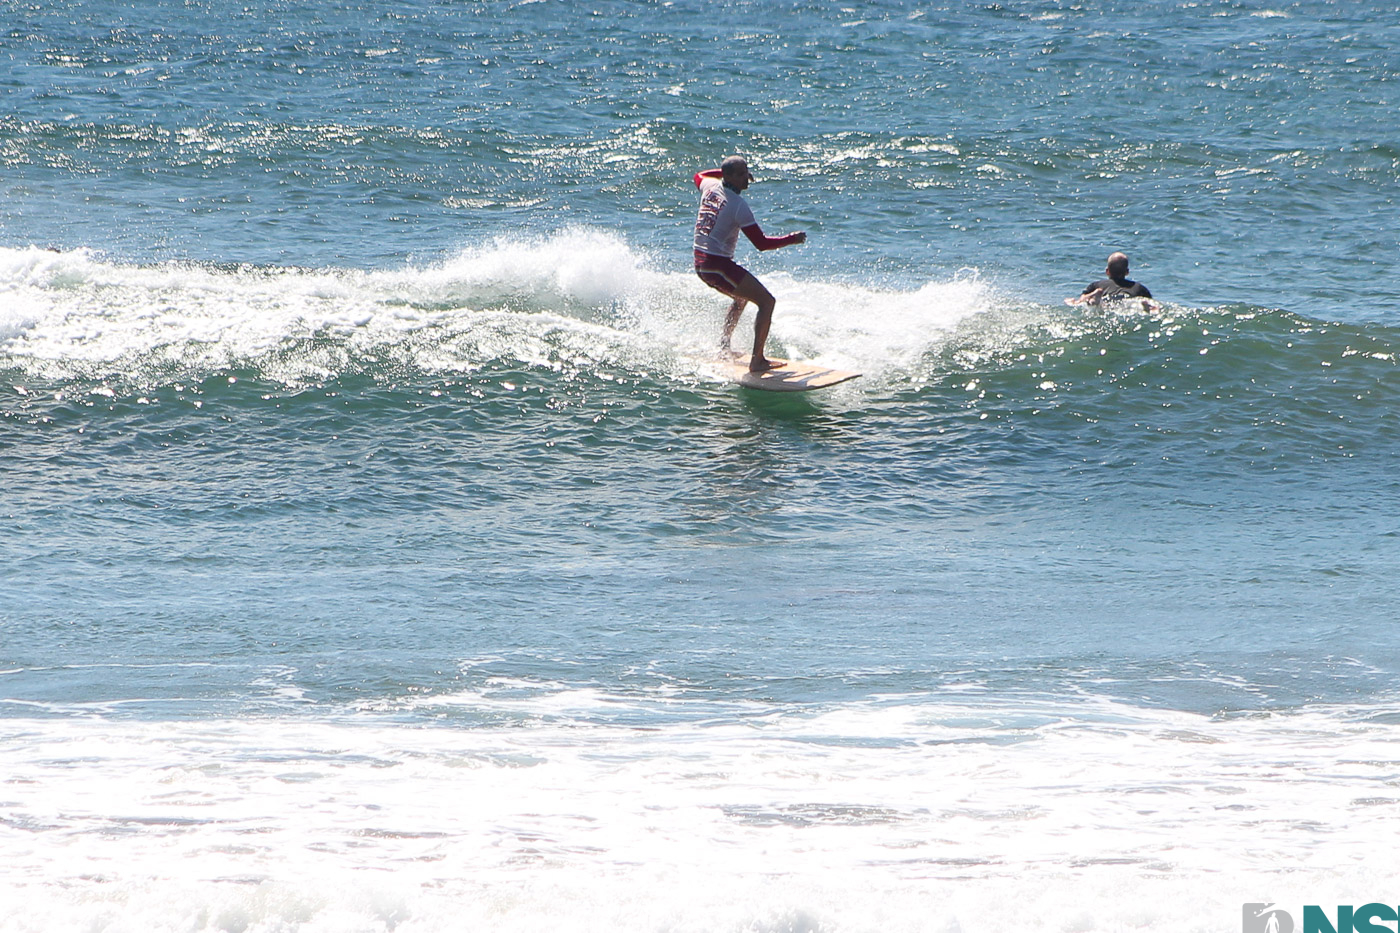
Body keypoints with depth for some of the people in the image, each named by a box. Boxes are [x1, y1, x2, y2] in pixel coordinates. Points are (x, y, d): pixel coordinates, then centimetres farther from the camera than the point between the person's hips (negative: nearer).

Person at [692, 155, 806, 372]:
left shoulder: (710, 186, 4)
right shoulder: (738, 205, -19)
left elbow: (699, 176, 32)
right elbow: (761, 243, -17)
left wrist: (724, 172, 33)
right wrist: (791, 240, -4)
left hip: (700, 262, 9)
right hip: (718, 265, -9)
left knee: (742, 297, 32)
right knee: (767, 302, -7)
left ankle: (723, 346, 35)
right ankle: (757, 360, -15)